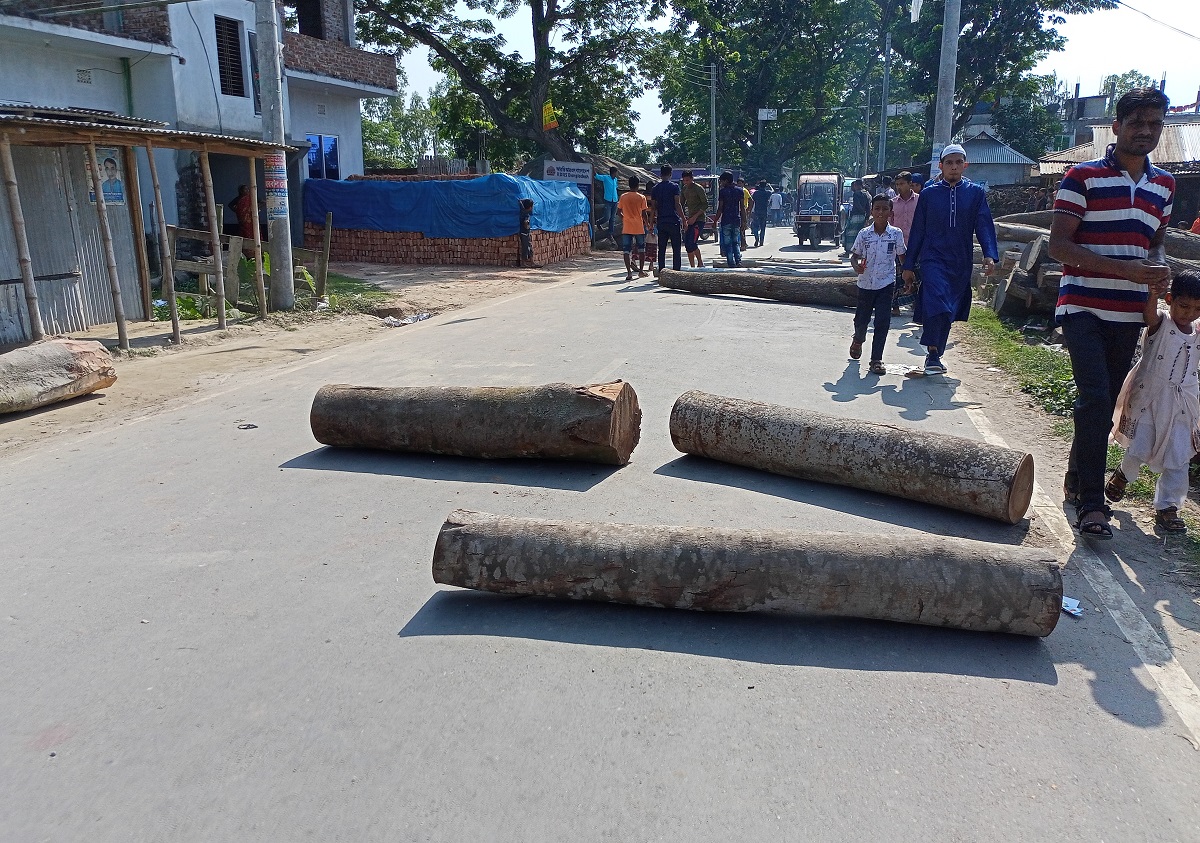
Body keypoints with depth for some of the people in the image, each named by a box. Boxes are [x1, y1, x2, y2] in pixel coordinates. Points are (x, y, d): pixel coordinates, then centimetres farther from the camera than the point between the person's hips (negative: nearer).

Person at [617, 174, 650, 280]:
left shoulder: (623, 197, 1)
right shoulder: (641, 197, -4)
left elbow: (619, 212, 6)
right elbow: (644, 213, -4)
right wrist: (647, 223, 13)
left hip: (626, 228, 1)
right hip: (639, 228, 0)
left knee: (626, 250, -1)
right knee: (641, 248, 18)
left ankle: (629, 272, -13)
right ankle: (641, 271, 22)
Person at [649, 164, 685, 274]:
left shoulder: (655, 188, 8)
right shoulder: (674, 186, -4)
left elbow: (653, 207, 8)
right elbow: (677, 204, -10)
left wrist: (653, 221, 15)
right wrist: (684, 220, -7)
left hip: (661, 222, 4)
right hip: (673, 221, -4)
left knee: (661, 249, 8)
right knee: (676, 249, 0)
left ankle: (661, 271, 6)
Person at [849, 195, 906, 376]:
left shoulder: (896, 234, -4)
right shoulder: (864, 234, -5)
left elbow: (901, 256, 8)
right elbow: (855, 255, 1)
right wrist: (856, 266, -20)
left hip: (886, 283, -1)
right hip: (866, 283, 1)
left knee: (882, 322, -7)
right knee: (861, 318, 14)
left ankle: (876, 359, 0)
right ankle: (858, 340, 48)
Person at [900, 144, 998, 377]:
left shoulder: (976, 192, 6)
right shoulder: (929, 194, 4)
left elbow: (984, 225, 0)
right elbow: (917, 231, 7)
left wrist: (989, 255, -17)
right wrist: (909, 266, 5)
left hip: (961, 263, 2)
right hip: (933, 259, -2)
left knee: (948, 312, 9)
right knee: (937, 306, -21)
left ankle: (934, 356, 22)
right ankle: (933, 355, -13)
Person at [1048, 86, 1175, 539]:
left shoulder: (1164, 185, 14)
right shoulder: (1083, 177, -4)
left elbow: (1156, 242, 24)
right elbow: (1059, 245, -10)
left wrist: (1158, 266, -1)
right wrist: (1125, 269, -19)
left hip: (1128, 314, 6)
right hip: (1083, 308, -6)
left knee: (1105, 404, 11)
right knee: (1095, 399, -17)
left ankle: (1076, 480, 27)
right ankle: (1090, 502, -11)